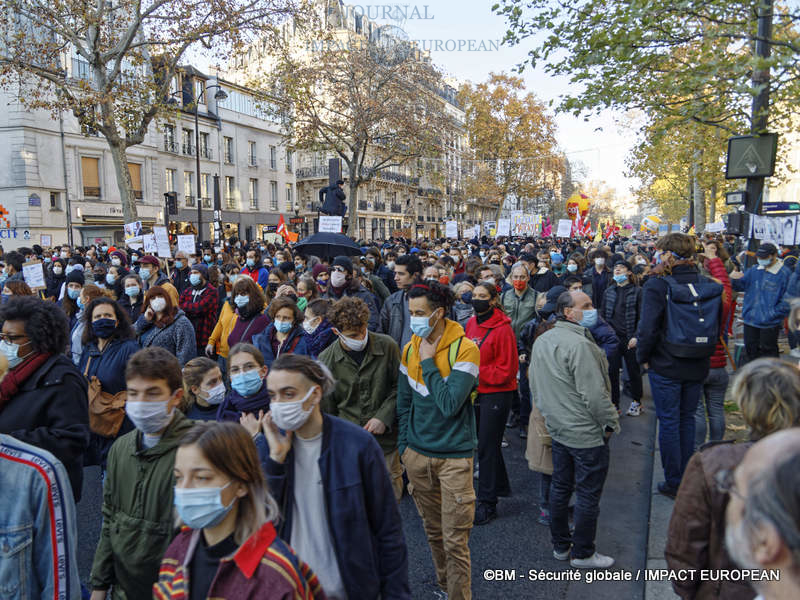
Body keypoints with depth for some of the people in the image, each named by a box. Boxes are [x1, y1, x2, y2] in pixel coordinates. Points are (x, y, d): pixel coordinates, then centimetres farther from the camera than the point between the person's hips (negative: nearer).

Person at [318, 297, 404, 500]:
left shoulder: (387, 346, -8)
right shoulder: (327, 360, -5)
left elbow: (400, 386, 1)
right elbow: (328, 408, 5)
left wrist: (384, 417, -11)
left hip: (385, 439, 0)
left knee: (391, 496, 12)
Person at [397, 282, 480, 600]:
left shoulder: (464, 349, -14)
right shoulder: (410, 349, 3)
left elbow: (450, 404, -22)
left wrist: (428, 364, -17)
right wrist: (403, 444, 8)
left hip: (454, 456, -5)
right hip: (417, 453, 5)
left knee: (455, 538, 0)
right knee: (433, 530, 18)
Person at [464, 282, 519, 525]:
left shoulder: (502, 328, -16)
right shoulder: (471, 324, 6)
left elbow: (507, 369, -16)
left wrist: (478, 373, -18)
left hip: (497, 393, -7)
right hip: (477, 391, 7)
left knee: (487, 447, -2)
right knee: (486, 442, 18)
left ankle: (487, 503, 11)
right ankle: (501, 486, 37)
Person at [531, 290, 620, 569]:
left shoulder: (541, 341, 5)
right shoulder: (578, 344, -24)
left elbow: (537, 387, 13)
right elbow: (594, 393, -23)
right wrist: (610, 423, -10)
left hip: (558, 429, 9)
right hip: (586, 433, -9)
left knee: (560, 487, 18)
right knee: (588, 494, 6)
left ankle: (560, 545, 32)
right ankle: (582, 554, 19)